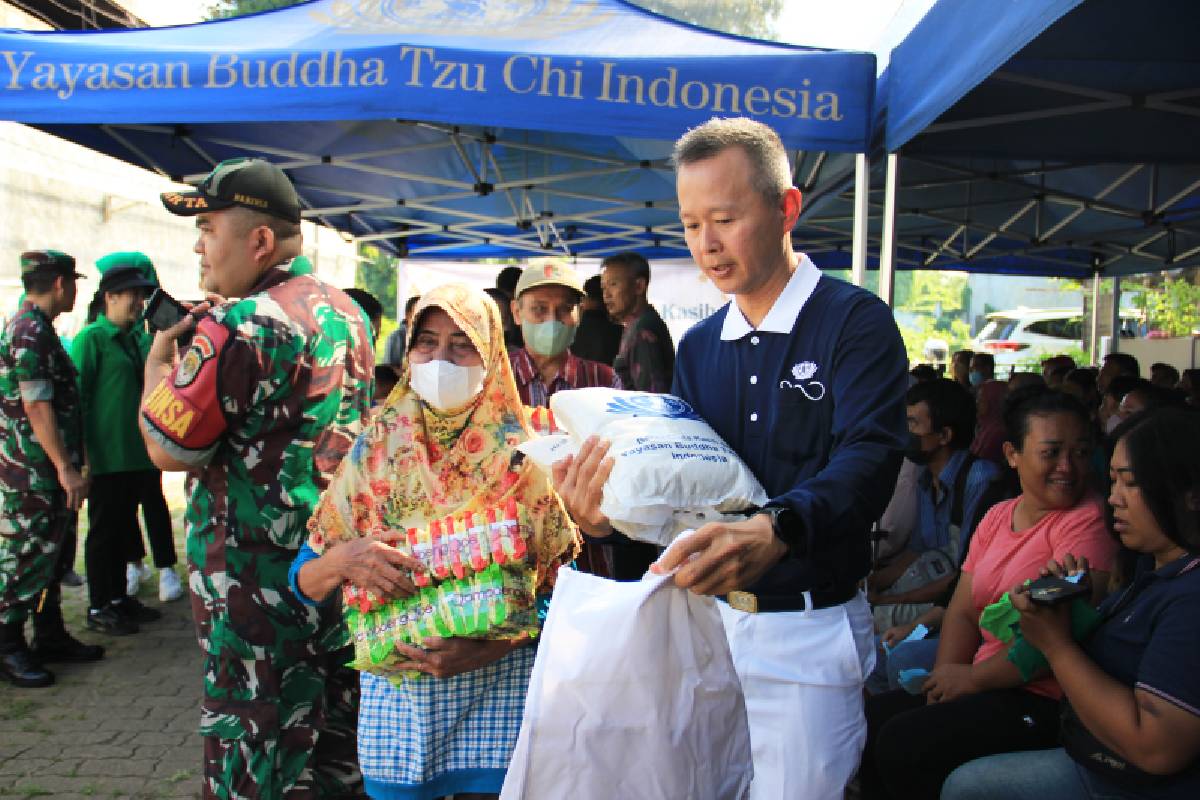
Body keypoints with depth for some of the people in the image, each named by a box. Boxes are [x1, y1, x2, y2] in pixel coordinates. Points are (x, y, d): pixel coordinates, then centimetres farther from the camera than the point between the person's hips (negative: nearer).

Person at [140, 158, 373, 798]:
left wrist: (159, 355, -3)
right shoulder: (345, 309, 7)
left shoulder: (237, 327, -20)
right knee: (335, 720, 21)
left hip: (259, 571, -8)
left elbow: (167, 451, -17)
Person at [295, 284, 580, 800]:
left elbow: (560, 591, -7)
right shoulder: (376, 449, -1)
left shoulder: (519, 459, -7)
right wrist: (342, 560, -19)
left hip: (497, 685, -2)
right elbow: (304, 580, 3)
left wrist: (485, 650, -20)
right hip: (393, 693, 2)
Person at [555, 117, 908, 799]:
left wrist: (773, 530, -42)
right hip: (707, 614, 5)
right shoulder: (698, 347, 8)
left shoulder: (856, 322, -9)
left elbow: (870, 458, -24)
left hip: (809, 632, -5)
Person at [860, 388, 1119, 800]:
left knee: (902, 744, -20)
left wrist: (973, 678, -12)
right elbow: (963, 611, 9)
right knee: (870, 721, 2)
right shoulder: (997, 517, 12)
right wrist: (945, 679, -8)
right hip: (984, 684, 8)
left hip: (1045, 699, -8)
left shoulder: (1088, 520, -13)